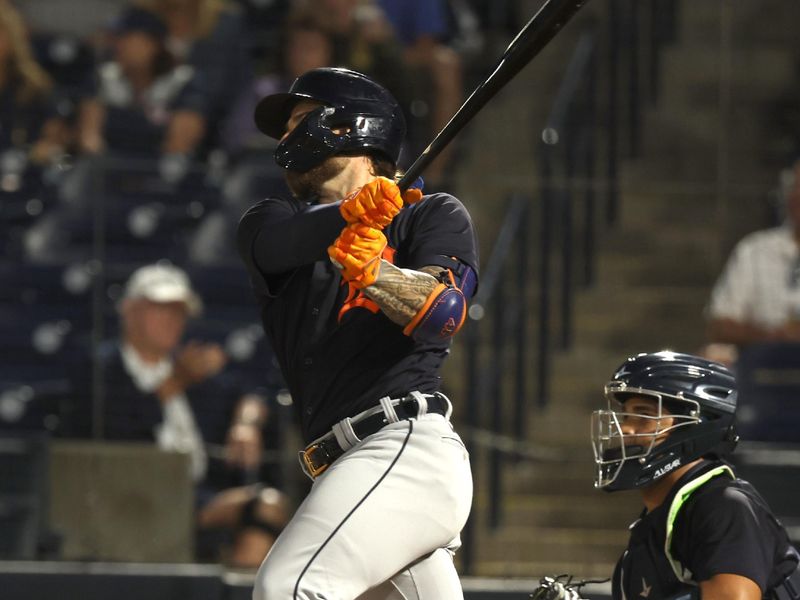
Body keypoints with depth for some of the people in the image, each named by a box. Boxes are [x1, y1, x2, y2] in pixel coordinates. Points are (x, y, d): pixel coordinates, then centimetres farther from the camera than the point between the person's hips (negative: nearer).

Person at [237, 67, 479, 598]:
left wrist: (372, 270, -29)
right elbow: (278, 243, -3)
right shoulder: (269, 221, 22)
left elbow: (444, 313, -9)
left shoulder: (434, 216, 10)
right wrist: (351, 213, -25)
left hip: (409, 445, -7)